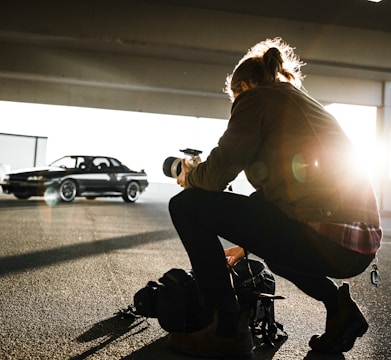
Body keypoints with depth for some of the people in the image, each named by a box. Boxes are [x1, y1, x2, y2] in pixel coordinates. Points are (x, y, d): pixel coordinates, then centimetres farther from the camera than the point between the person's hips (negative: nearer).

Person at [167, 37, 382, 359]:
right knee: (271, 237, 39)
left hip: (324, 239, -9)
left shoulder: (255, 96, 4)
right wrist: (246, 245, 37)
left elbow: (217, 174, -5)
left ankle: (229, 330, 4)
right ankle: (338, 306, 19)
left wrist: (188, 176, 19)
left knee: (186, 206, 0)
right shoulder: (304, 103, 28)